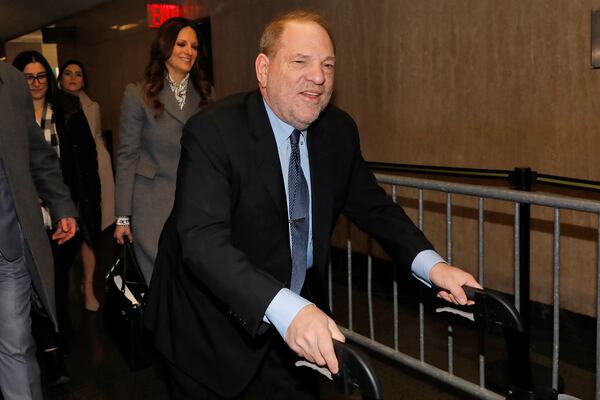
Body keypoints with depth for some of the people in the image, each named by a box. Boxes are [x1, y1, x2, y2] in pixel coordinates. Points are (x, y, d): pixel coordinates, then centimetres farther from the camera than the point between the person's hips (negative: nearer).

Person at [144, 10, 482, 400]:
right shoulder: (212, 132, -25)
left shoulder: (339, 130, -6)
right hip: (213, 319, -4)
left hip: (299, 314, 5)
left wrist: (431, 264, -14)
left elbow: (371, 205, 3)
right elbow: (202, 240, -35)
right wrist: (285, 308, -50)